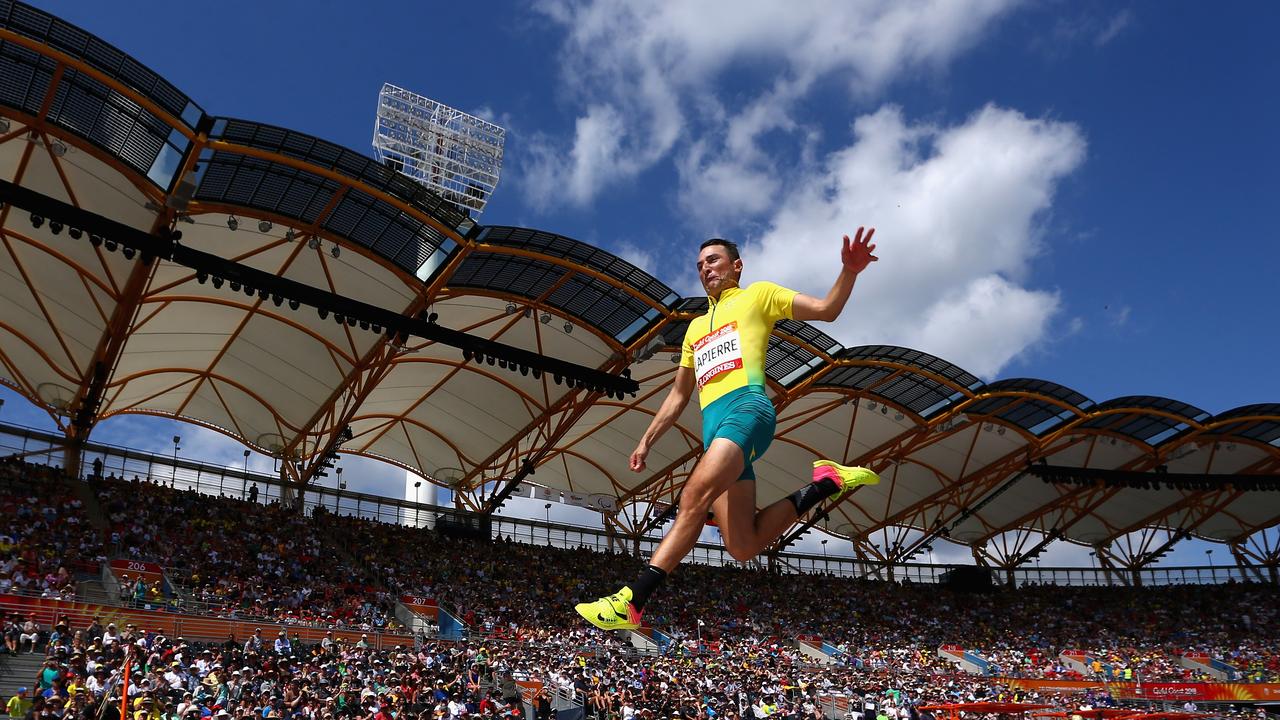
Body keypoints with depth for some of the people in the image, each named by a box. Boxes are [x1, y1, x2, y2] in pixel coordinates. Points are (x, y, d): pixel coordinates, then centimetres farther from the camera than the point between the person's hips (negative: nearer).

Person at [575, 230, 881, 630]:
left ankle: (630, 601, -31)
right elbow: (678, 395, 33)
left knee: (695, 496, -29)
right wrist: (646, 441, 27)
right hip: (713, 425, 7)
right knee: (743, 547, -7)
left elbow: (826, 309, 6)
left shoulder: (757, 295, 16)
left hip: (747, 406, -7)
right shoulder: (696, 327, 33)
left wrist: (849, 271, -13)